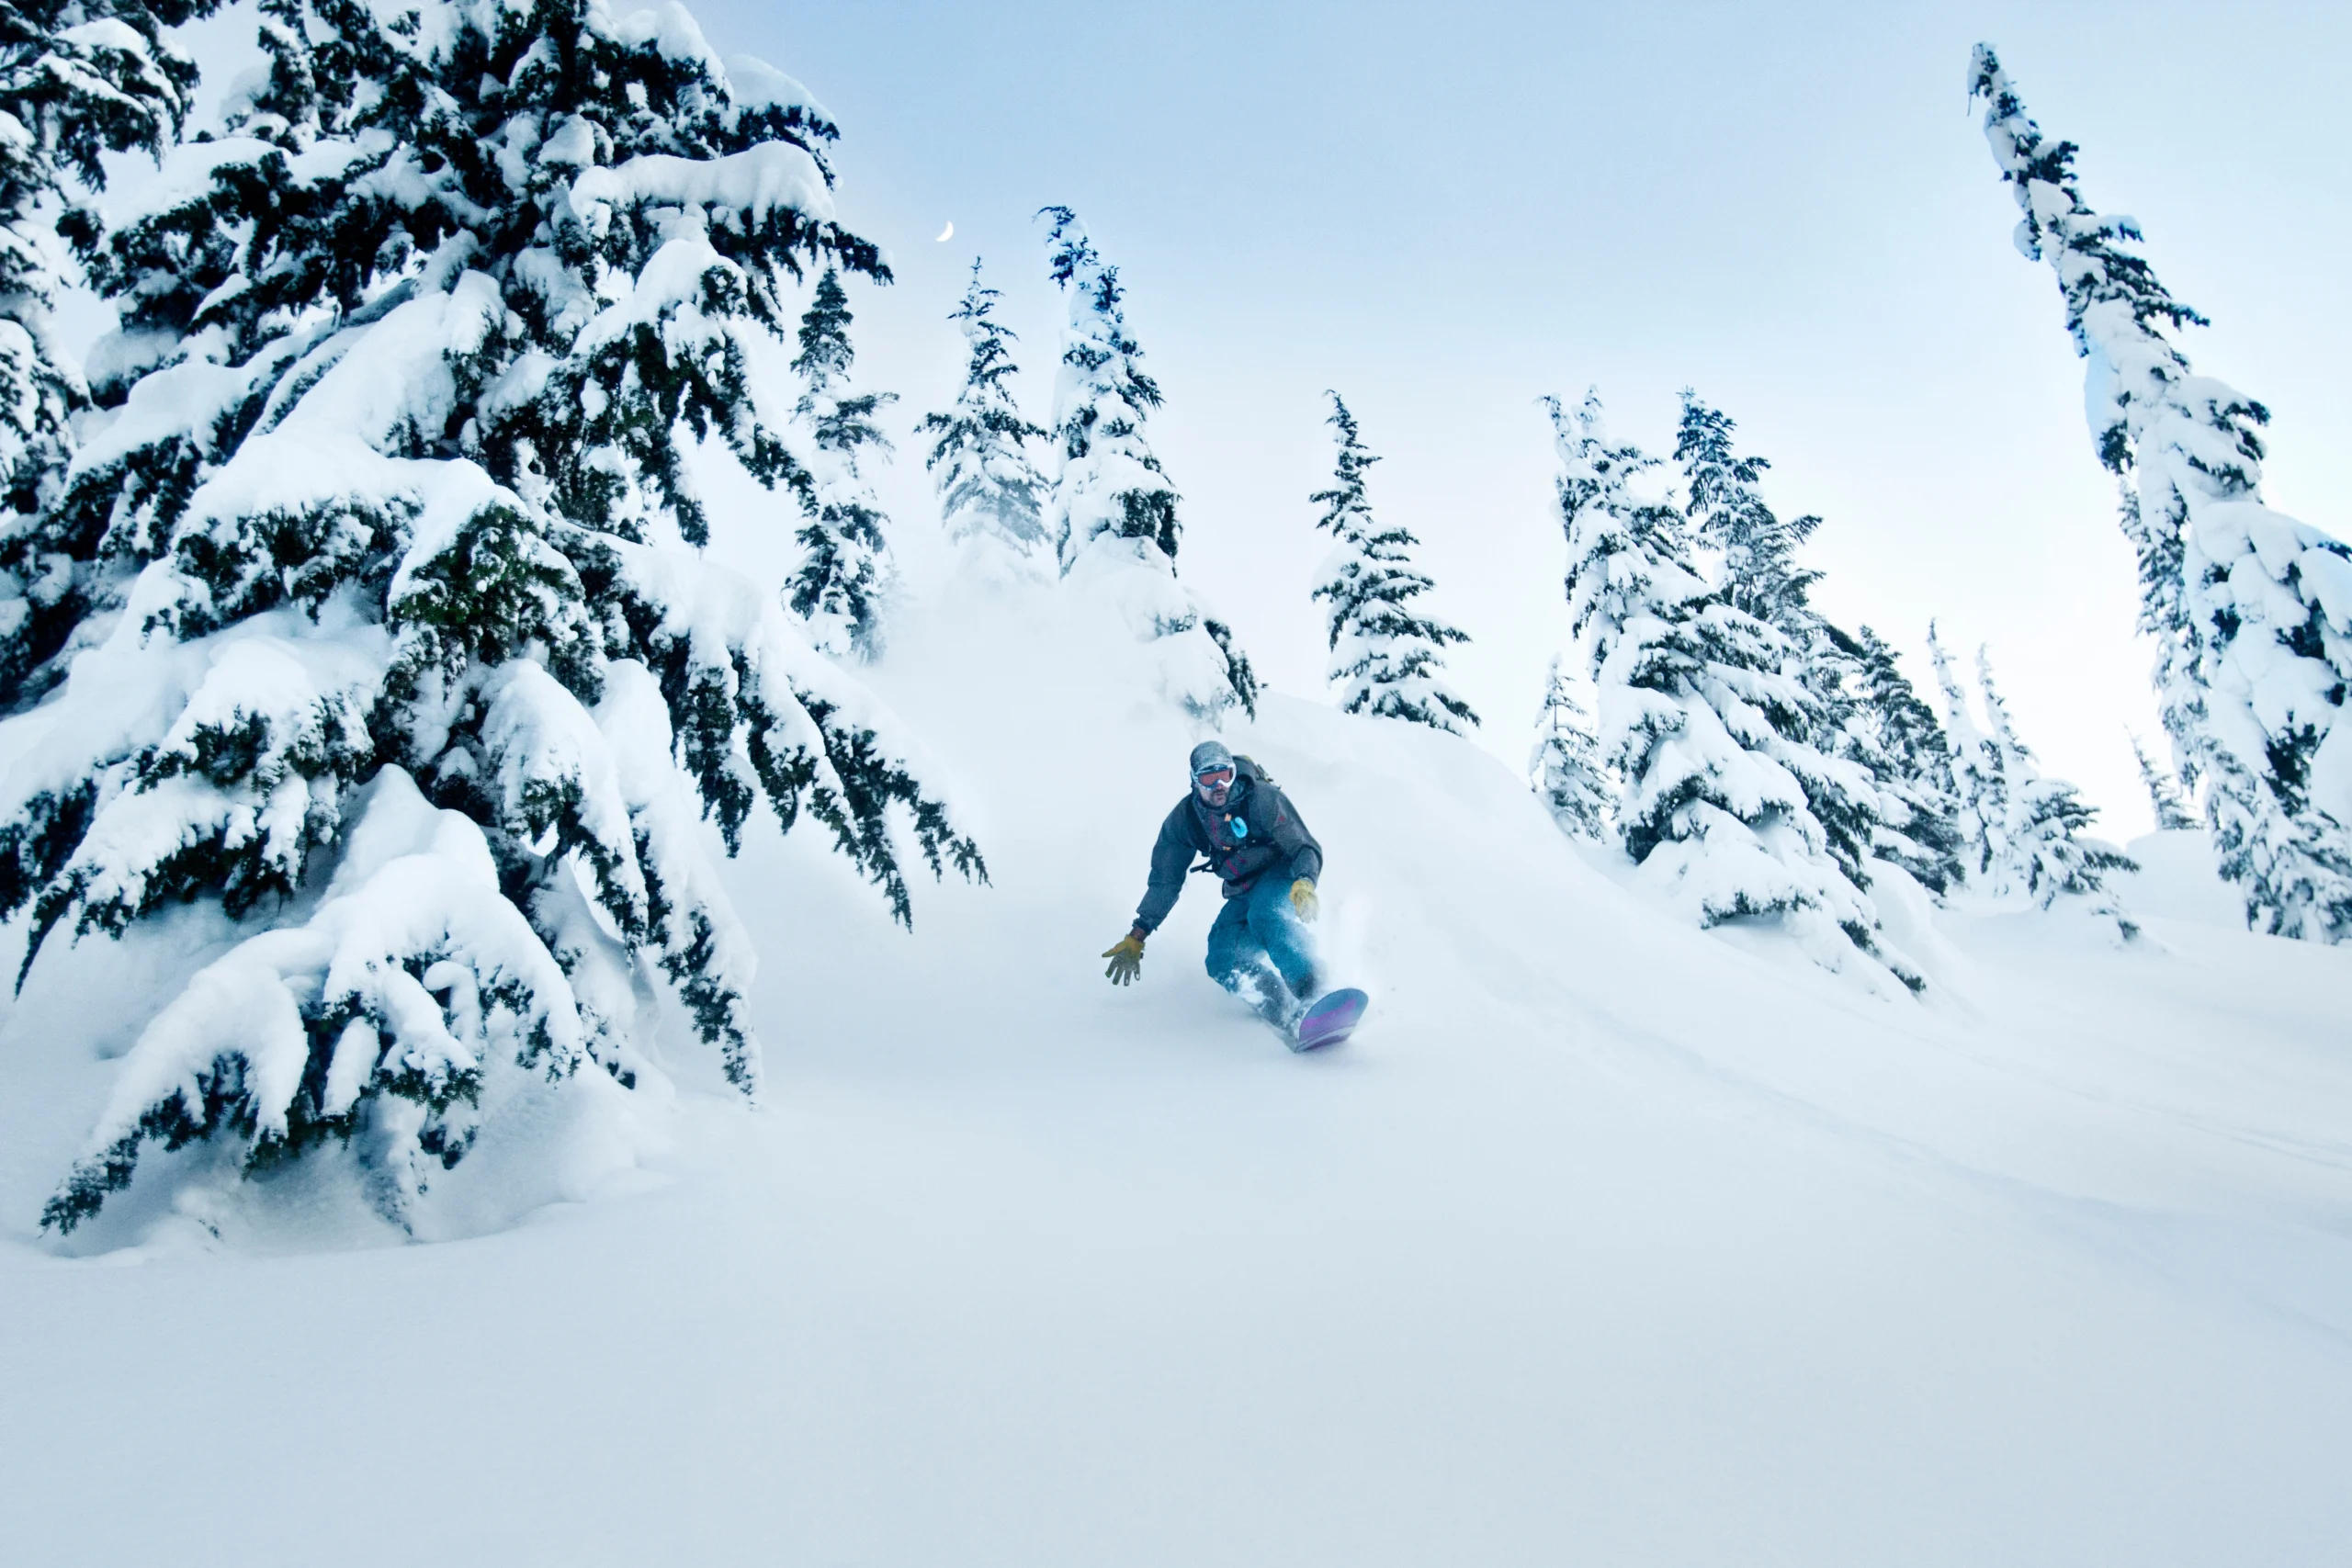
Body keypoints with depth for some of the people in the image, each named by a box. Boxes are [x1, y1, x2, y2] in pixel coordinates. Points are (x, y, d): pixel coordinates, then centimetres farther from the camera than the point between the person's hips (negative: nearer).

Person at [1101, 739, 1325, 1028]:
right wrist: (1137, 936, -2)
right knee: (1222, 961, -20)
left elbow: (1305, 848, -18)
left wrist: (1305, 883, -42)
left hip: (1280, 874, -5)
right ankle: (1292, 1016, -30)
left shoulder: (1261, 798, -20)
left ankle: (1316, 993, -47)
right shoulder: (1185, 818, -7)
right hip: (1243, 894, 5)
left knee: (1265, 915, -38)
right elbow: (1166, 880, 1)